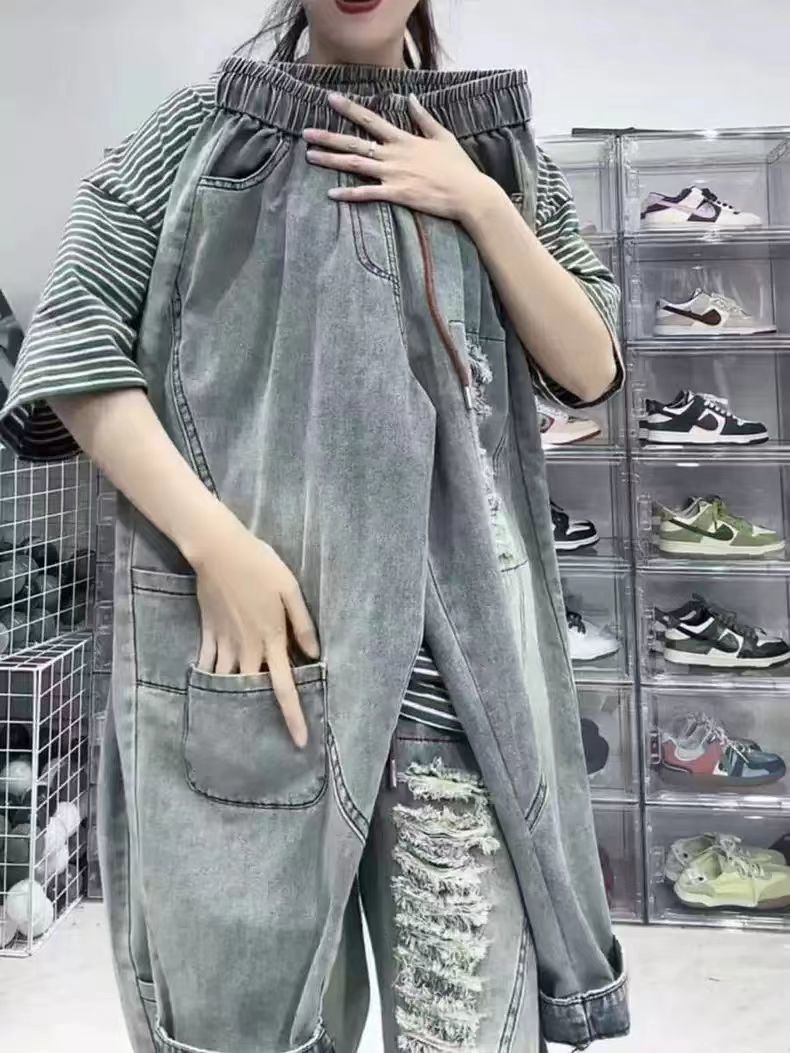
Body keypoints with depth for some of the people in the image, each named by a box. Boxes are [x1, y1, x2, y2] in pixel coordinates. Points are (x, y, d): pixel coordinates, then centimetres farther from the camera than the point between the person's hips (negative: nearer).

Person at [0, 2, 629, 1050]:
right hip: (237, 637, -1)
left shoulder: (496, 150, 18)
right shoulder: (199, 126, 11)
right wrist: (213, 538, -12)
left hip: (452, 655, 2)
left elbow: (590, 370, 12)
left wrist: (479, 205, 0)